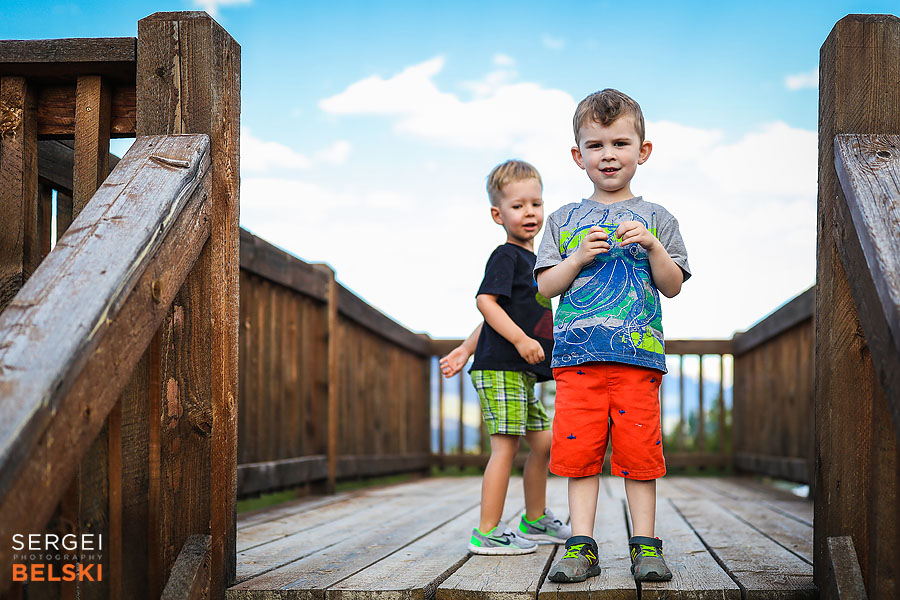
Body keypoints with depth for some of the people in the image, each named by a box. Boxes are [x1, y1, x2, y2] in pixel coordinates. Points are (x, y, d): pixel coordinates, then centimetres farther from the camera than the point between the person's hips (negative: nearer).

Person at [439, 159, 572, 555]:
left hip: (521, 371, 10)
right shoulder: (507, 255, -7)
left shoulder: (531, 260, 20)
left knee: (542, 442, 15)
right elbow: (486, 301, -19)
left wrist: (466, 349, 17)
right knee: (506, 445, -10)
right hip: (500, 367, -10)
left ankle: (535, 521, 29)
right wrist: (521, 339, -26)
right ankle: (487, 534, -5)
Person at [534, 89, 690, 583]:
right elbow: (545, 287, 7)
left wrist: (651, 246, -9)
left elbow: (673, 286, 6)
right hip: (577, 353, 1)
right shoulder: (565, 220, 12)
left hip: (637, 354, -1)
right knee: (578, 449, -1)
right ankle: (581, 545, 6)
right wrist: (579, 257, -8)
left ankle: (645, 544, 9)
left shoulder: (655, 218, 11)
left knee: (638, 450, -1)